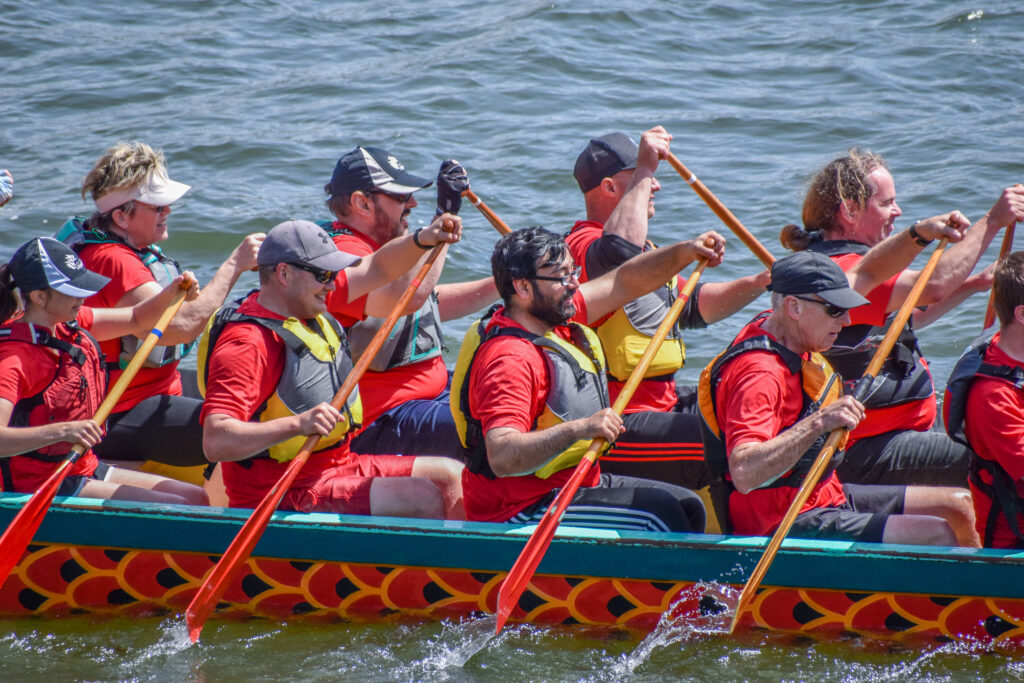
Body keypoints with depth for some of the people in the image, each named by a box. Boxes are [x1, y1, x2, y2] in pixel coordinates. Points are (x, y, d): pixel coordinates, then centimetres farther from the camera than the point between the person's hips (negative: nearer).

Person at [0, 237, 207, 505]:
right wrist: (62, 431, -45)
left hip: (85, 469, 10)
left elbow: (137, 320, 21)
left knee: (196, 498, 7)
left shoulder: (70, 324, 7)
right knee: (176, 510, -17)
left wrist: (170, 292, 1)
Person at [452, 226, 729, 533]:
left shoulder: (555, 317, 5)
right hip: (525, 512, -11)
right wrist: (579, 429, -45)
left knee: (686, 505, 12)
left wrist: (686, 252, 4)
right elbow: (502, 458, -36)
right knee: (658, 513, -19)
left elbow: (623, 283, 17)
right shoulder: (509, 360, -25)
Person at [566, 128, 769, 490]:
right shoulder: (583, 244, -15)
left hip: (659, 403, 12)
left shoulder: (643, 249, 22)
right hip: (616, 428, -12)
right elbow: (618, 252, -39)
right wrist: (644, 171, -32)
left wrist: (757, 284, 12)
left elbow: (692, 306, 26)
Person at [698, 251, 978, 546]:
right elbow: (744, 474, -40)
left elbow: (865, 274, 24)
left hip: (826, 496, 11)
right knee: (938, 536, -20)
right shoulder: (759, 374, -26)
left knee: (959, 505, 13)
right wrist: (819, 422, -43)